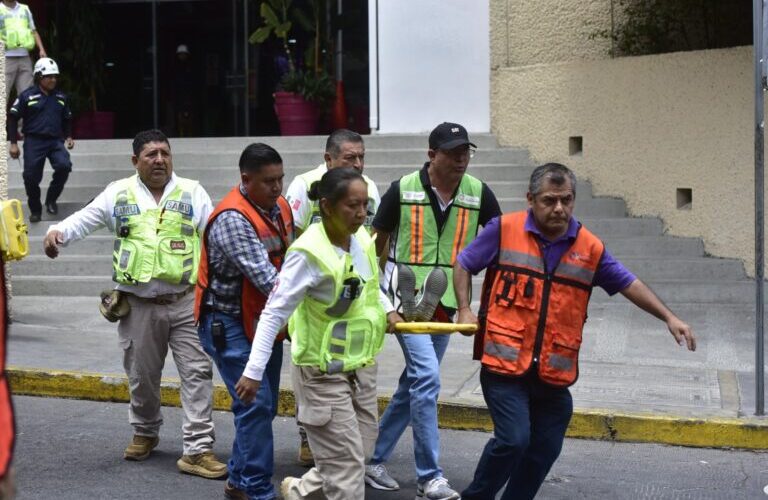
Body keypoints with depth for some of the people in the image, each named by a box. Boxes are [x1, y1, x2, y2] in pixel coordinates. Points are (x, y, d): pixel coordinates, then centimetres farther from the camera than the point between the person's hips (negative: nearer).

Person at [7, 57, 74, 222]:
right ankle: (35, 210, 18)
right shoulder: (27, 96, -1)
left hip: (56, 141, 3)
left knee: (64, 166, -23)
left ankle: (51, 199, 0)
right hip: (34, 141, -3)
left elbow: (67, 119, 26)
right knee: (31, 177, -6)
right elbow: (12, 118, 2)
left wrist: (68, 137, 10)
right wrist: (13, 143, -2)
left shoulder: (61, 97, 12)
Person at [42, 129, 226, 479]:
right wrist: (57, 232, -22)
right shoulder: (119, 194, 4)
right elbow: (84, 219, -2)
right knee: (141, 375, 13)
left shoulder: (191, 192, 3)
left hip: (185, 302, -1)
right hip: (139, 306, 1)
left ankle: (198, 449, -2)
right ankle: (144, 433, 37)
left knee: (197, 372, -6)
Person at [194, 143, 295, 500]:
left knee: (264, 405, 14)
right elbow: (263, 276, -32)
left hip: (266, 319, 9)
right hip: (229, 323, -9)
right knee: (256, 405, -11)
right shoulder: (232, 219, -25)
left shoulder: (280, 206, 3)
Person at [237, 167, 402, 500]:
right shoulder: (309, 253, -23)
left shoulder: (362, 238, -1)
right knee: (347, 466, -4)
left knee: (358, 455, 16)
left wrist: (387, 310, 6)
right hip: (323, 374, -8)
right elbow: (274, 313, -21)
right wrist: (254, 371, -23)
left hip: (362, 366, 8)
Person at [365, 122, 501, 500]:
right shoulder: (403, 190, -7)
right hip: (406, 298, -4)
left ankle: (374, 459, 26)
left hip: (446, 302, 4)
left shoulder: (478, 193, -1)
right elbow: (377, 241, 4)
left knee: (415, 384, 11)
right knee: (427, 378, -17)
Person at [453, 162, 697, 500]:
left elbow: (628, 284, 11)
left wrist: (668, 317, 3)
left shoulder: (590, 248, 4)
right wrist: (464, 310, -3)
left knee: (545, 449, 8)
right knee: (513, 439, -14)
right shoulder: (504, 230, -3)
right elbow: (463, 264, 7)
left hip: (554, 373, 4)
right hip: (505, 363, -4)